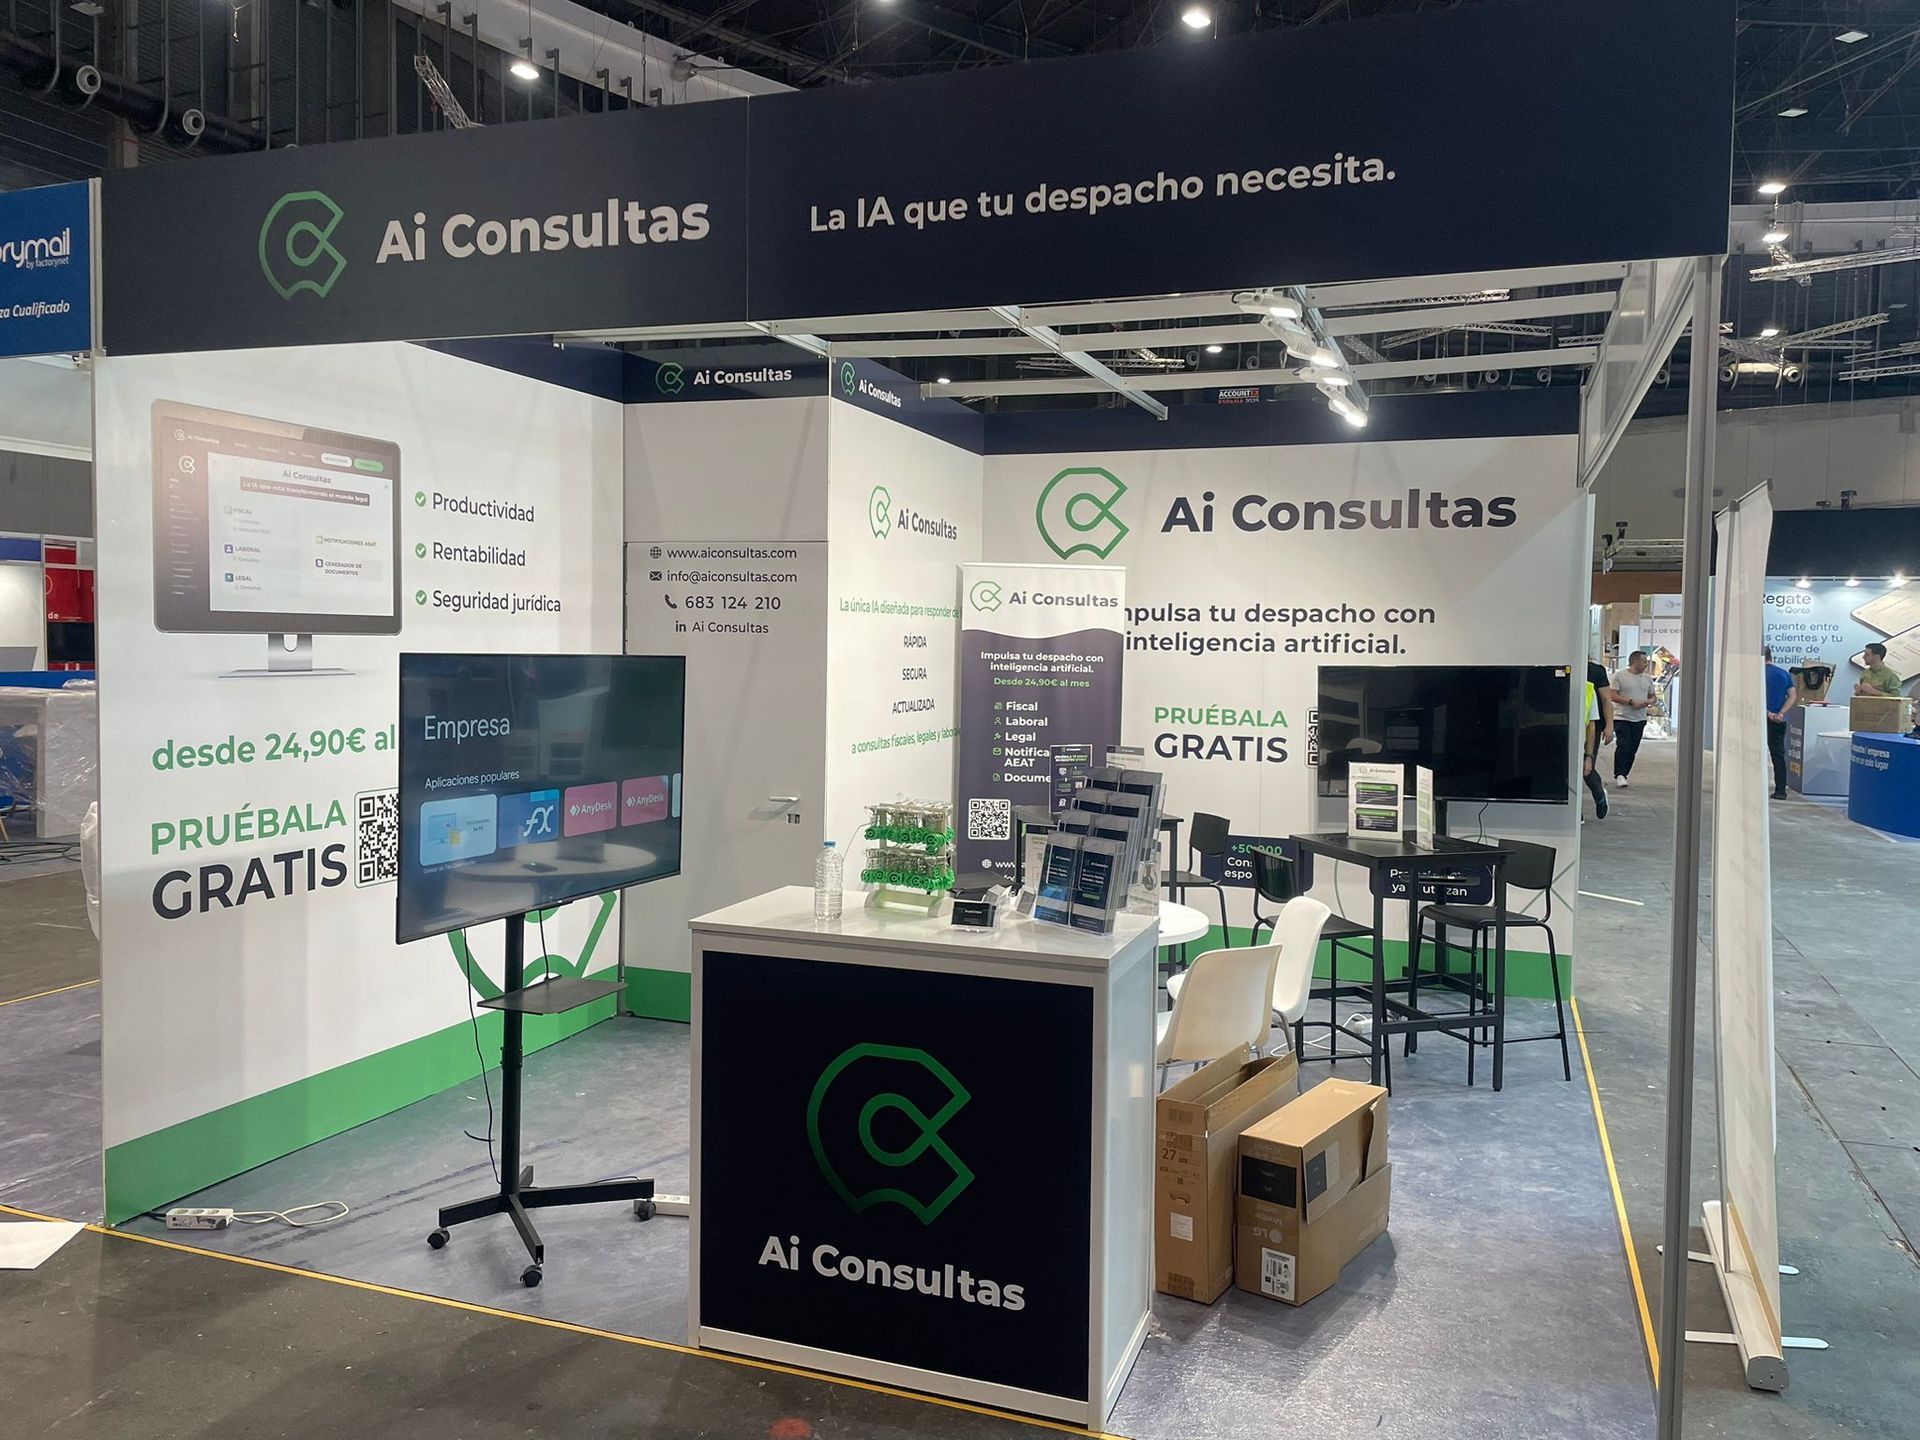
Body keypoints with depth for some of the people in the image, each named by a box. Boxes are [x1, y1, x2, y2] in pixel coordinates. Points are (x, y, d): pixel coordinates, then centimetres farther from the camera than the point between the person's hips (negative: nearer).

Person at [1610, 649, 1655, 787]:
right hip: (1622, 718, -5)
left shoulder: (1648, 678, 13)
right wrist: (1631, 702, -17)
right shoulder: (1620, 676, -3)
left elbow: (1652, 695, 21)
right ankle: (1619, 775, -11)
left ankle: (1622, 775, 14)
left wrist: (1650, 701, -4)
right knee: (1623, 747, -14)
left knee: (1632, 750, 5)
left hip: (1639, 720, 5)